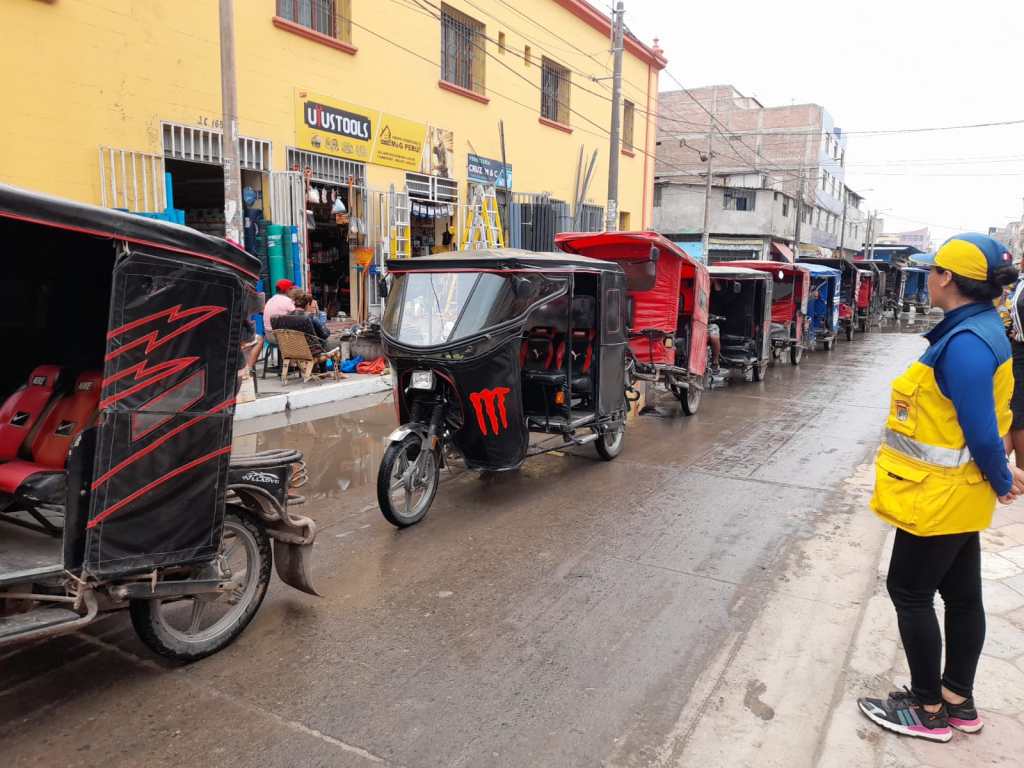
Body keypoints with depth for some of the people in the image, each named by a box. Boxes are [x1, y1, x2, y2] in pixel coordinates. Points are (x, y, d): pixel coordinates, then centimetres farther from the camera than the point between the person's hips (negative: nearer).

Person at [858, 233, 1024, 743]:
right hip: (955, 494, 10)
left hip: (938, 496, -10)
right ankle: (958, 701, 33)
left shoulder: (965, 342, -25)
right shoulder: (978, 328, 7)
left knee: (909, 592, 5)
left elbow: (981, 430, -22)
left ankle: (928, 710, 20)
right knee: (961, 595, 18)